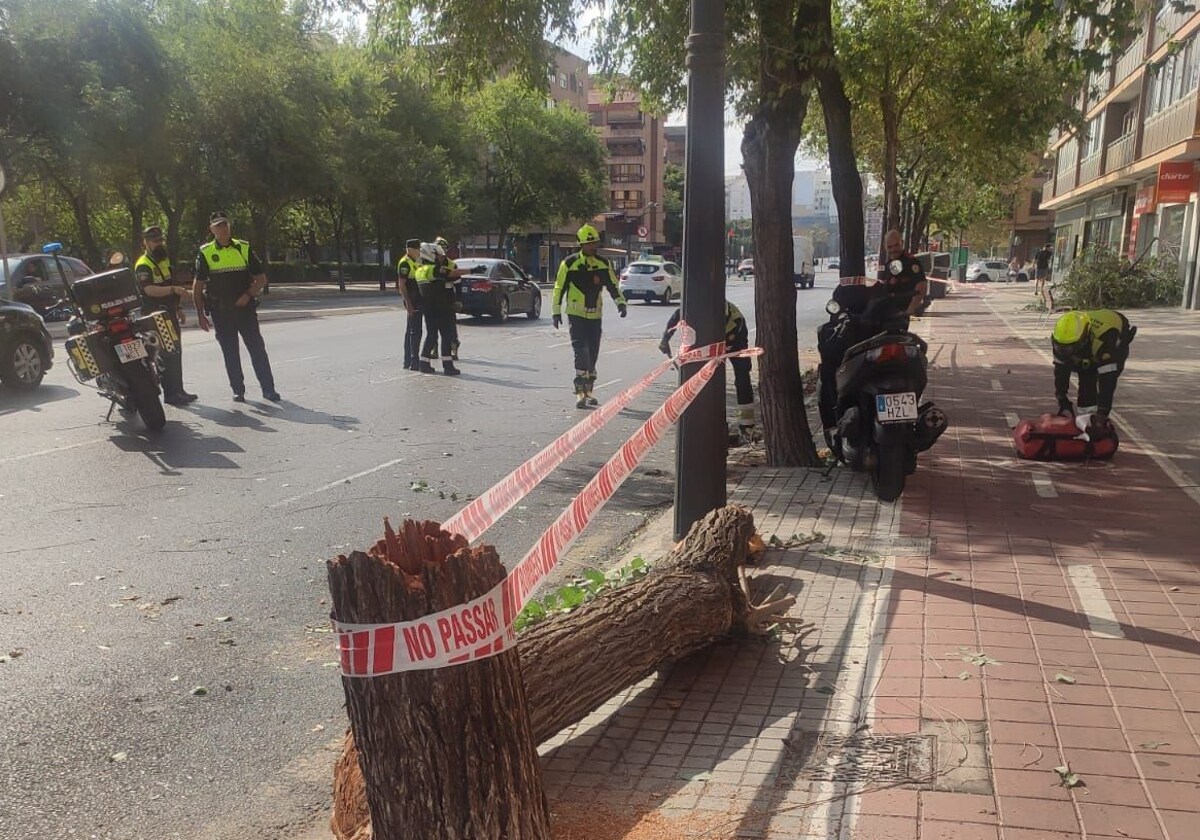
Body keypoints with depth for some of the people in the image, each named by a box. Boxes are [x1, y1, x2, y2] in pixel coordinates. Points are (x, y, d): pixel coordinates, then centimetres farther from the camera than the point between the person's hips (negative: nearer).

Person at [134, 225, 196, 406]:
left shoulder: (165, 260, 18)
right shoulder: (143, 265, -12)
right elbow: (150, 290, -27)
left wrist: (179, 308, 23)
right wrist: (173, 289, -39)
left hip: (170, 314, 9)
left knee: (175, 353, 13)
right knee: (167, 356, -10)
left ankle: (178, 390, 22)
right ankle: (170, 393, -7)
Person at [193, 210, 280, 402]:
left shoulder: (244, 248, 2)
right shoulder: (205, 253, 1)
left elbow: (261, 279, 4)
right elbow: (197, 287, 4)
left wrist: (248, 295, -12)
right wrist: (201, 315, -1)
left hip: (245, 308, 0)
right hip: (221, 312, 0)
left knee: (257, 348, -1)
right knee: (230, 353, 6)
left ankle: (268, 388, 5)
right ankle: (238, 390, 15)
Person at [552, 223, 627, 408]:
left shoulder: (603, 264, 5)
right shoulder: (570, 263, -4)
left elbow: (612, 285, 10)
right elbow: (559, 288, 0)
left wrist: (620, 302, -5)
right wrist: (556, 311, 0)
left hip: (595, 315, 4)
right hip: (576, 315, -4)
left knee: (592, 354, 8)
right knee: (581, 351, -14)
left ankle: (588, 391, 20)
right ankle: (580, 392, -11)